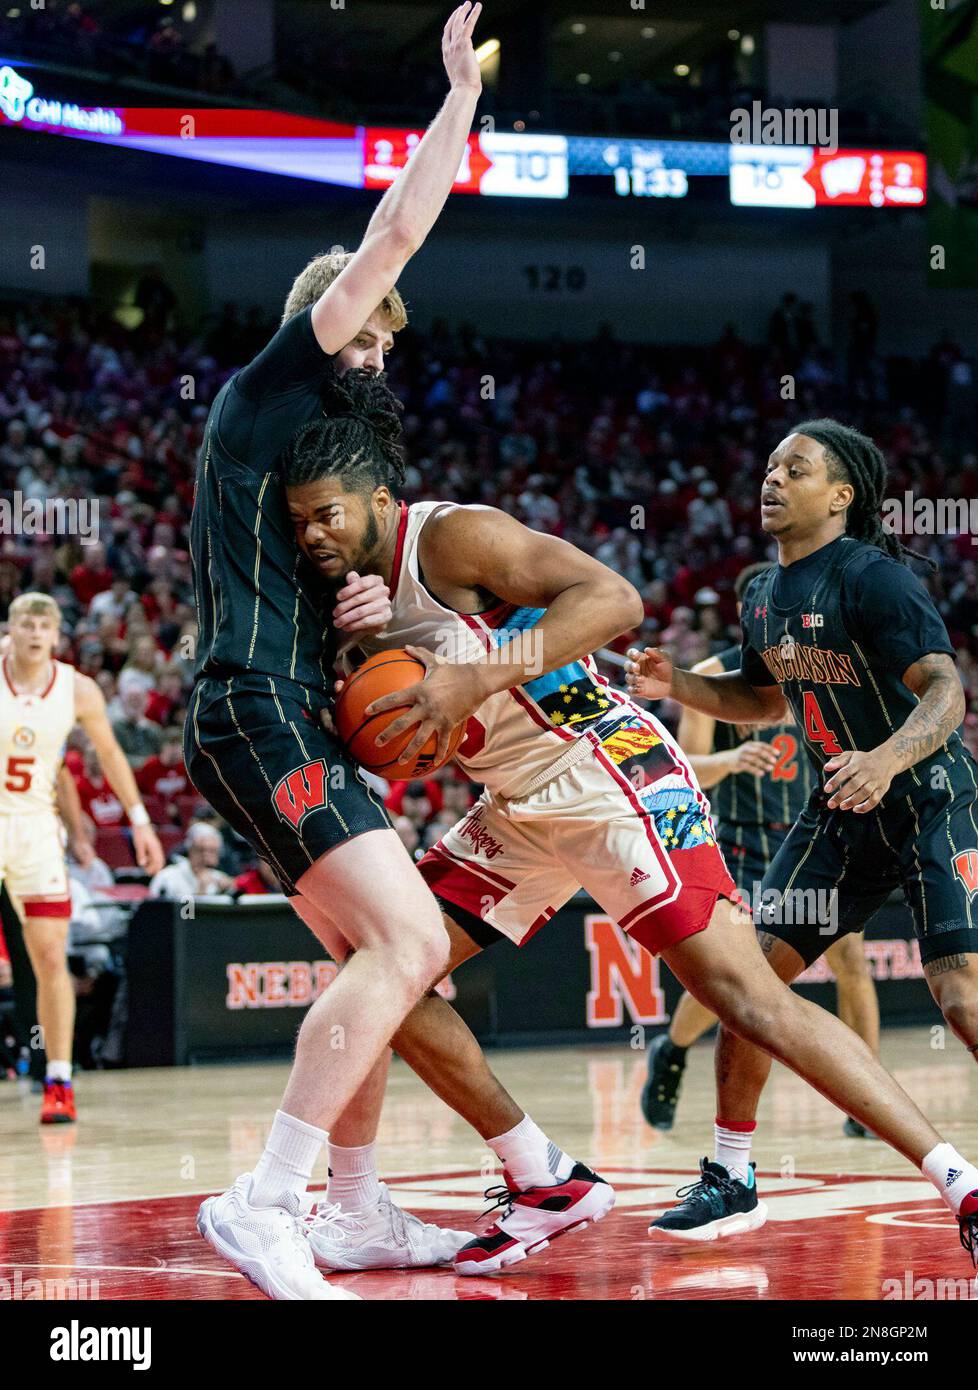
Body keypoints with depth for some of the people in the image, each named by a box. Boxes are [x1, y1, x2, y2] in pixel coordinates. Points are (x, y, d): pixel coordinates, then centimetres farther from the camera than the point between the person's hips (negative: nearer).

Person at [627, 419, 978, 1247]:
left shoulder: (872, 577, -18)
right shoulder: (764, 597, 7)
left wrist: (888, 759, -46)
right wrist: (676, 686, 7)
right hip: (842, 810, 8)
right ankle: (732, 1176, 13)